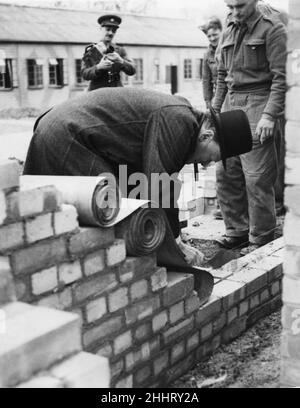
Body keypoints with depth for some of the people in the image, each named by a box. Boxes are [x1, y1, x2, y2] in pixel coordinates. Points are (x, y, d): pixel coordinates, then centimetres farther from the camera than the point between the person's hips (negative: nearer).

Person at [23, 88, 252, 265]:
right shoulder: (179, 120, -20)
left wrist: (174, 239, 17)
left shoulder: (180, 117, 13)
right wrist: (176, 243, -15)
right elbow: (158, 188, -24)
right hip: (65, 141, -11)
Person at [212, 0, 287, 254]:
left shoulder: (272, 29, -3)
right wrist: (215, 110, 15)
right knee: (225, 173, 5)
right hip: (231, 103, 7)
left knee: (257, 178, -7)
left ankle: (261, 239, 4)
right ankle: (237, 230, 18)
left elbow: (281, 77, -10)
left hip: (257, 102, -7)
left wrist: (269, 115, -18)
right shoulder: (229, 32, 17)